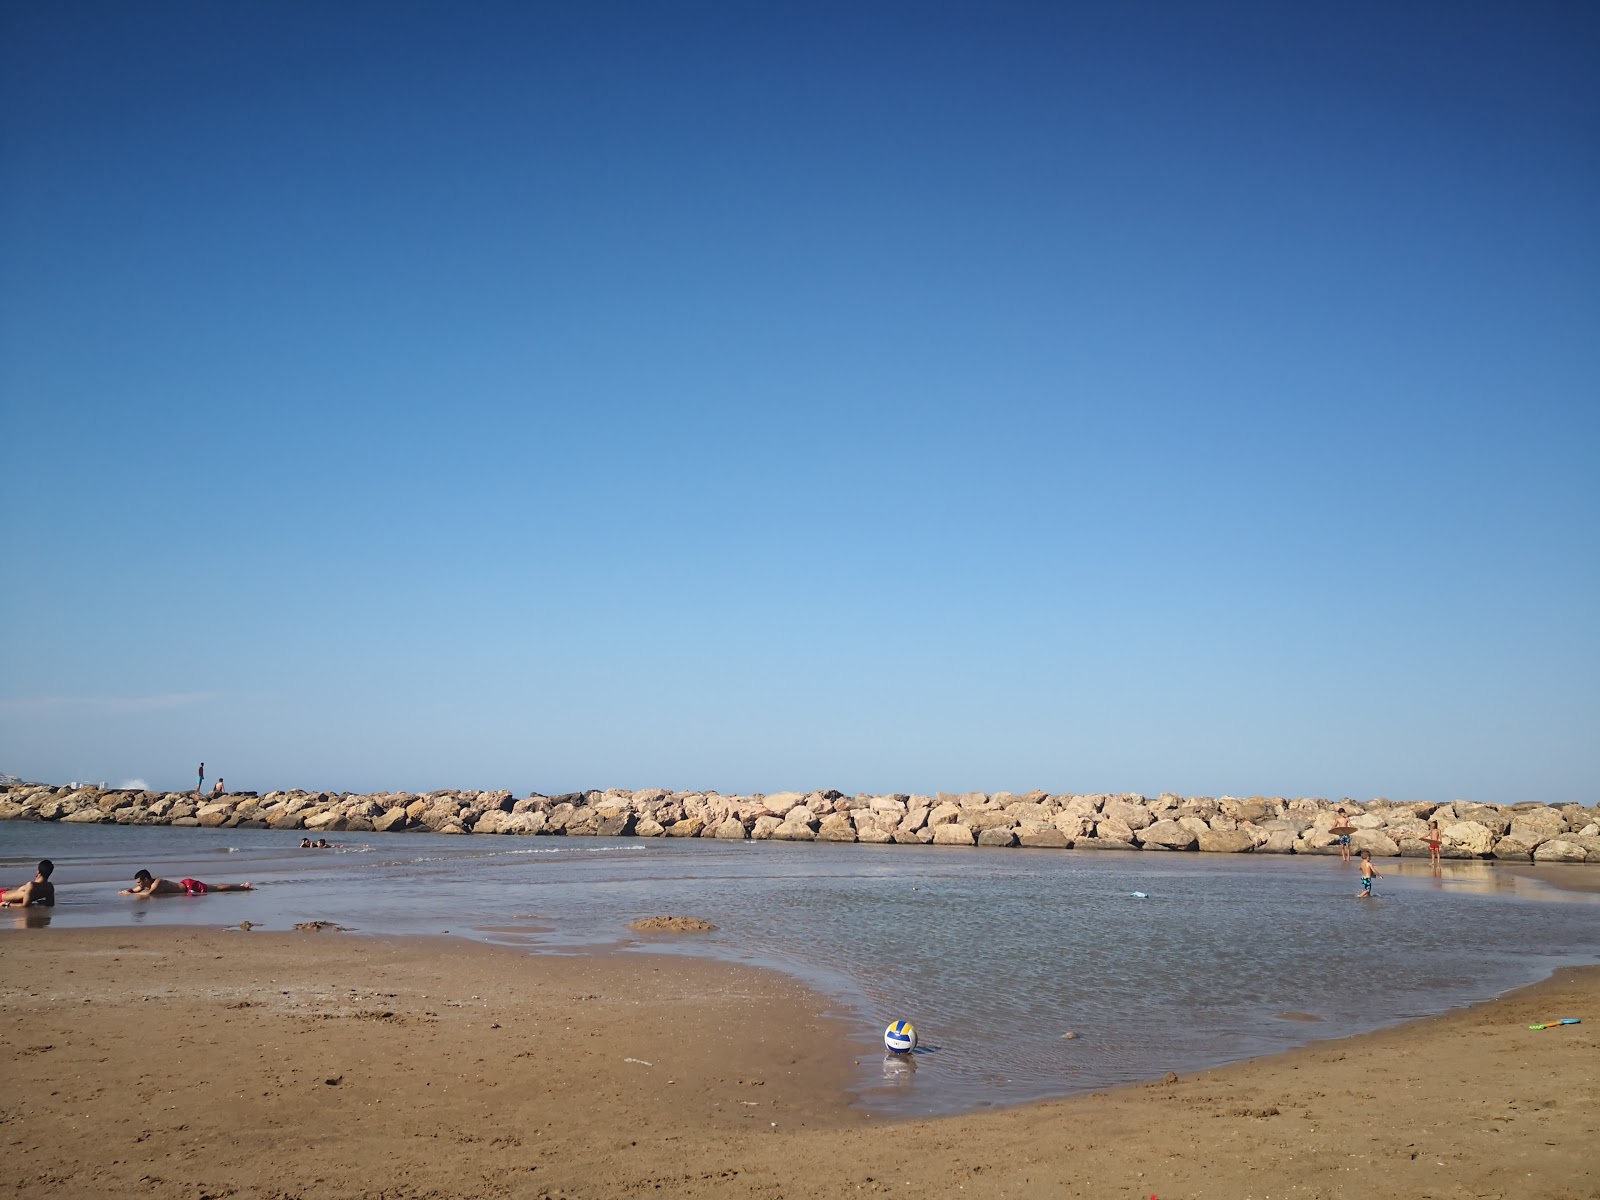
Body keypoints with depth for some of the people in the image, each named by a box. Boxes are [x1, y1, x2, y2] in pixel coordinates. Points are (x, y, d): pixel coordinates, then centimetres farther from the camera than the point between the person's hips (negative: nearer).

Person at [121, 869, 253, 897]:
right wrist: (126, 891, -7)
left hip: (190, 887, -8)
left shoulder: (157, 883, -26)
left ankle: (245, 887, 3)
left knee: (218, 888, -3)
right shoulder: (147, 884, 1)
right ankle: (244, 886, 23)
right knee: (216, 888, 15)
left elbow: (148, 894, -40)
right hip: (185, 884, 8)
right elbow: (133, 890, 15)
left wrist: (129, 894, -29)